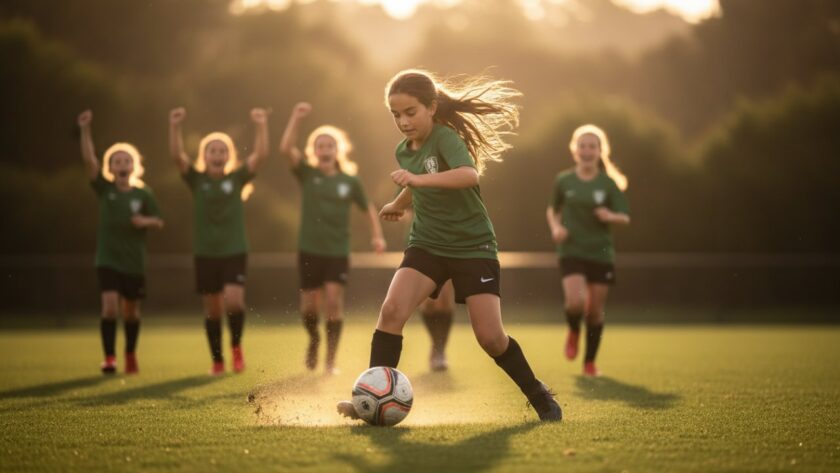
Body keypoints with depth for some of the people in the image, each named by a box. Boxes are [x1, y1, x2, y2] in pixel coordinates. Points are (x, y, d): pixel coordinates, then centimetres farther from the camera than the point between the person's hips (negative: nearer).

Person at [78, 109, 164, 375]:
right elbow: (89, 160, -14)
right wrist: (85, 130, -25)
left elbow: (159, 221, 5)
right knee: (110, 307, -16)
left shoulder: (144, 194, 0)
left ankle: (131, 356, 31)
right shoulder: (104, 189, -3)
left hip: (134, 262, 1)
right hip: (108, 259, -1)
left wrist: (146, 221, -18)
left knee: (131, 312, 10)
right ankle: (109, 358, -7)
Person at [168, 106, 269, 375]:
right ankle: (217, 361, 19)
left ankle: (236, 346, 7)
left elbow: (260, 154, -11)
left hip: (235, 252, -1)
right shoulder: (197, 180, 1)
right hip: (205, 253, 1)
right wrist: (174, 127, -25)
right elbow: (177, 155, -13)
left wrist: (262, 127, -23)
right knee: (212, 310, 6)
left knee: (233, 302, -18)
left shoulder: (237, 178, 0)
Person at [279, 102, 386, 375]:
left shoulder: (350, 181, 4)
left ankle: (331, 360, -7)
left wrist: (377, 235, 5)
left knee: (334, 303, -13)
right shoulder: (307, 174, 0)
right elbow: (286, 148, -15)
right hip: (309, 250, 0)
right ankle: (314, 339, 37)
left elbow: (368, 208, 17)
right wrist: (296, 118, -22)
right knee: (309, 307, 4)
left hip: (338, 252, 0)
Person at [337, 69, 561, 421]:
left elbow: (469, 174, -39)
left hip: (473, 247, -5)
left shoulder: (445, 138, -18)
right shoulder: (404, 150, 4)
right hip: (427, 244, 5)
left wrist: (418, 179, -48)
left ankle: (538, 395, 16)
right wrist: (399, 204, 40)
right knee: (392, 309, -19)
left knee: (490, 337, -8)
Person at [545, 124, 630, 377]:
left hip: (601, 253, 1)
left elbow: (625, 218, -1)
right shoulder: (564, 181, 2)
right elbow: (552, 209, 17)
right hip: (572, 251, -1)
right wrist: (555, 227, -3)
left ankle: (590, 362, 22)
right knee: (576, 302, -21)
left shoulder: (608, 183, -1)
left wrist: (611, 216, -22)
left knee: (595, 310, 3)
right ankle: (573, 331, 15)